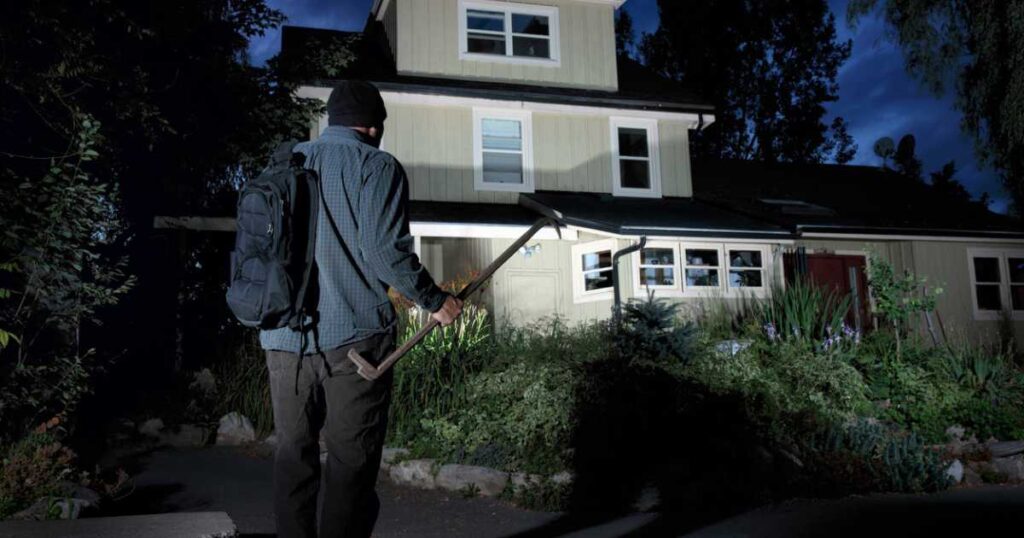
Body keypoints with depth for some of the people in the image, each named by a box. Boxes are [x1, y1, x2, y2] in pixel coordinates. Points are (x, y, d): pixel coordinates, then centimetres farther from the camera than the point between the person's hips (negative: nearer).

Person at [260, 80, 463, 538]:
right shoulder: (376, 166, -3)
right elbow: (385, 250, -14)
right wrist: (435, 302, -2)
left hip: (284, 336, 5)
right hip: (353, 336, -5)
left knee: (293, 456, 12)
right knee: (350, 464, 0)